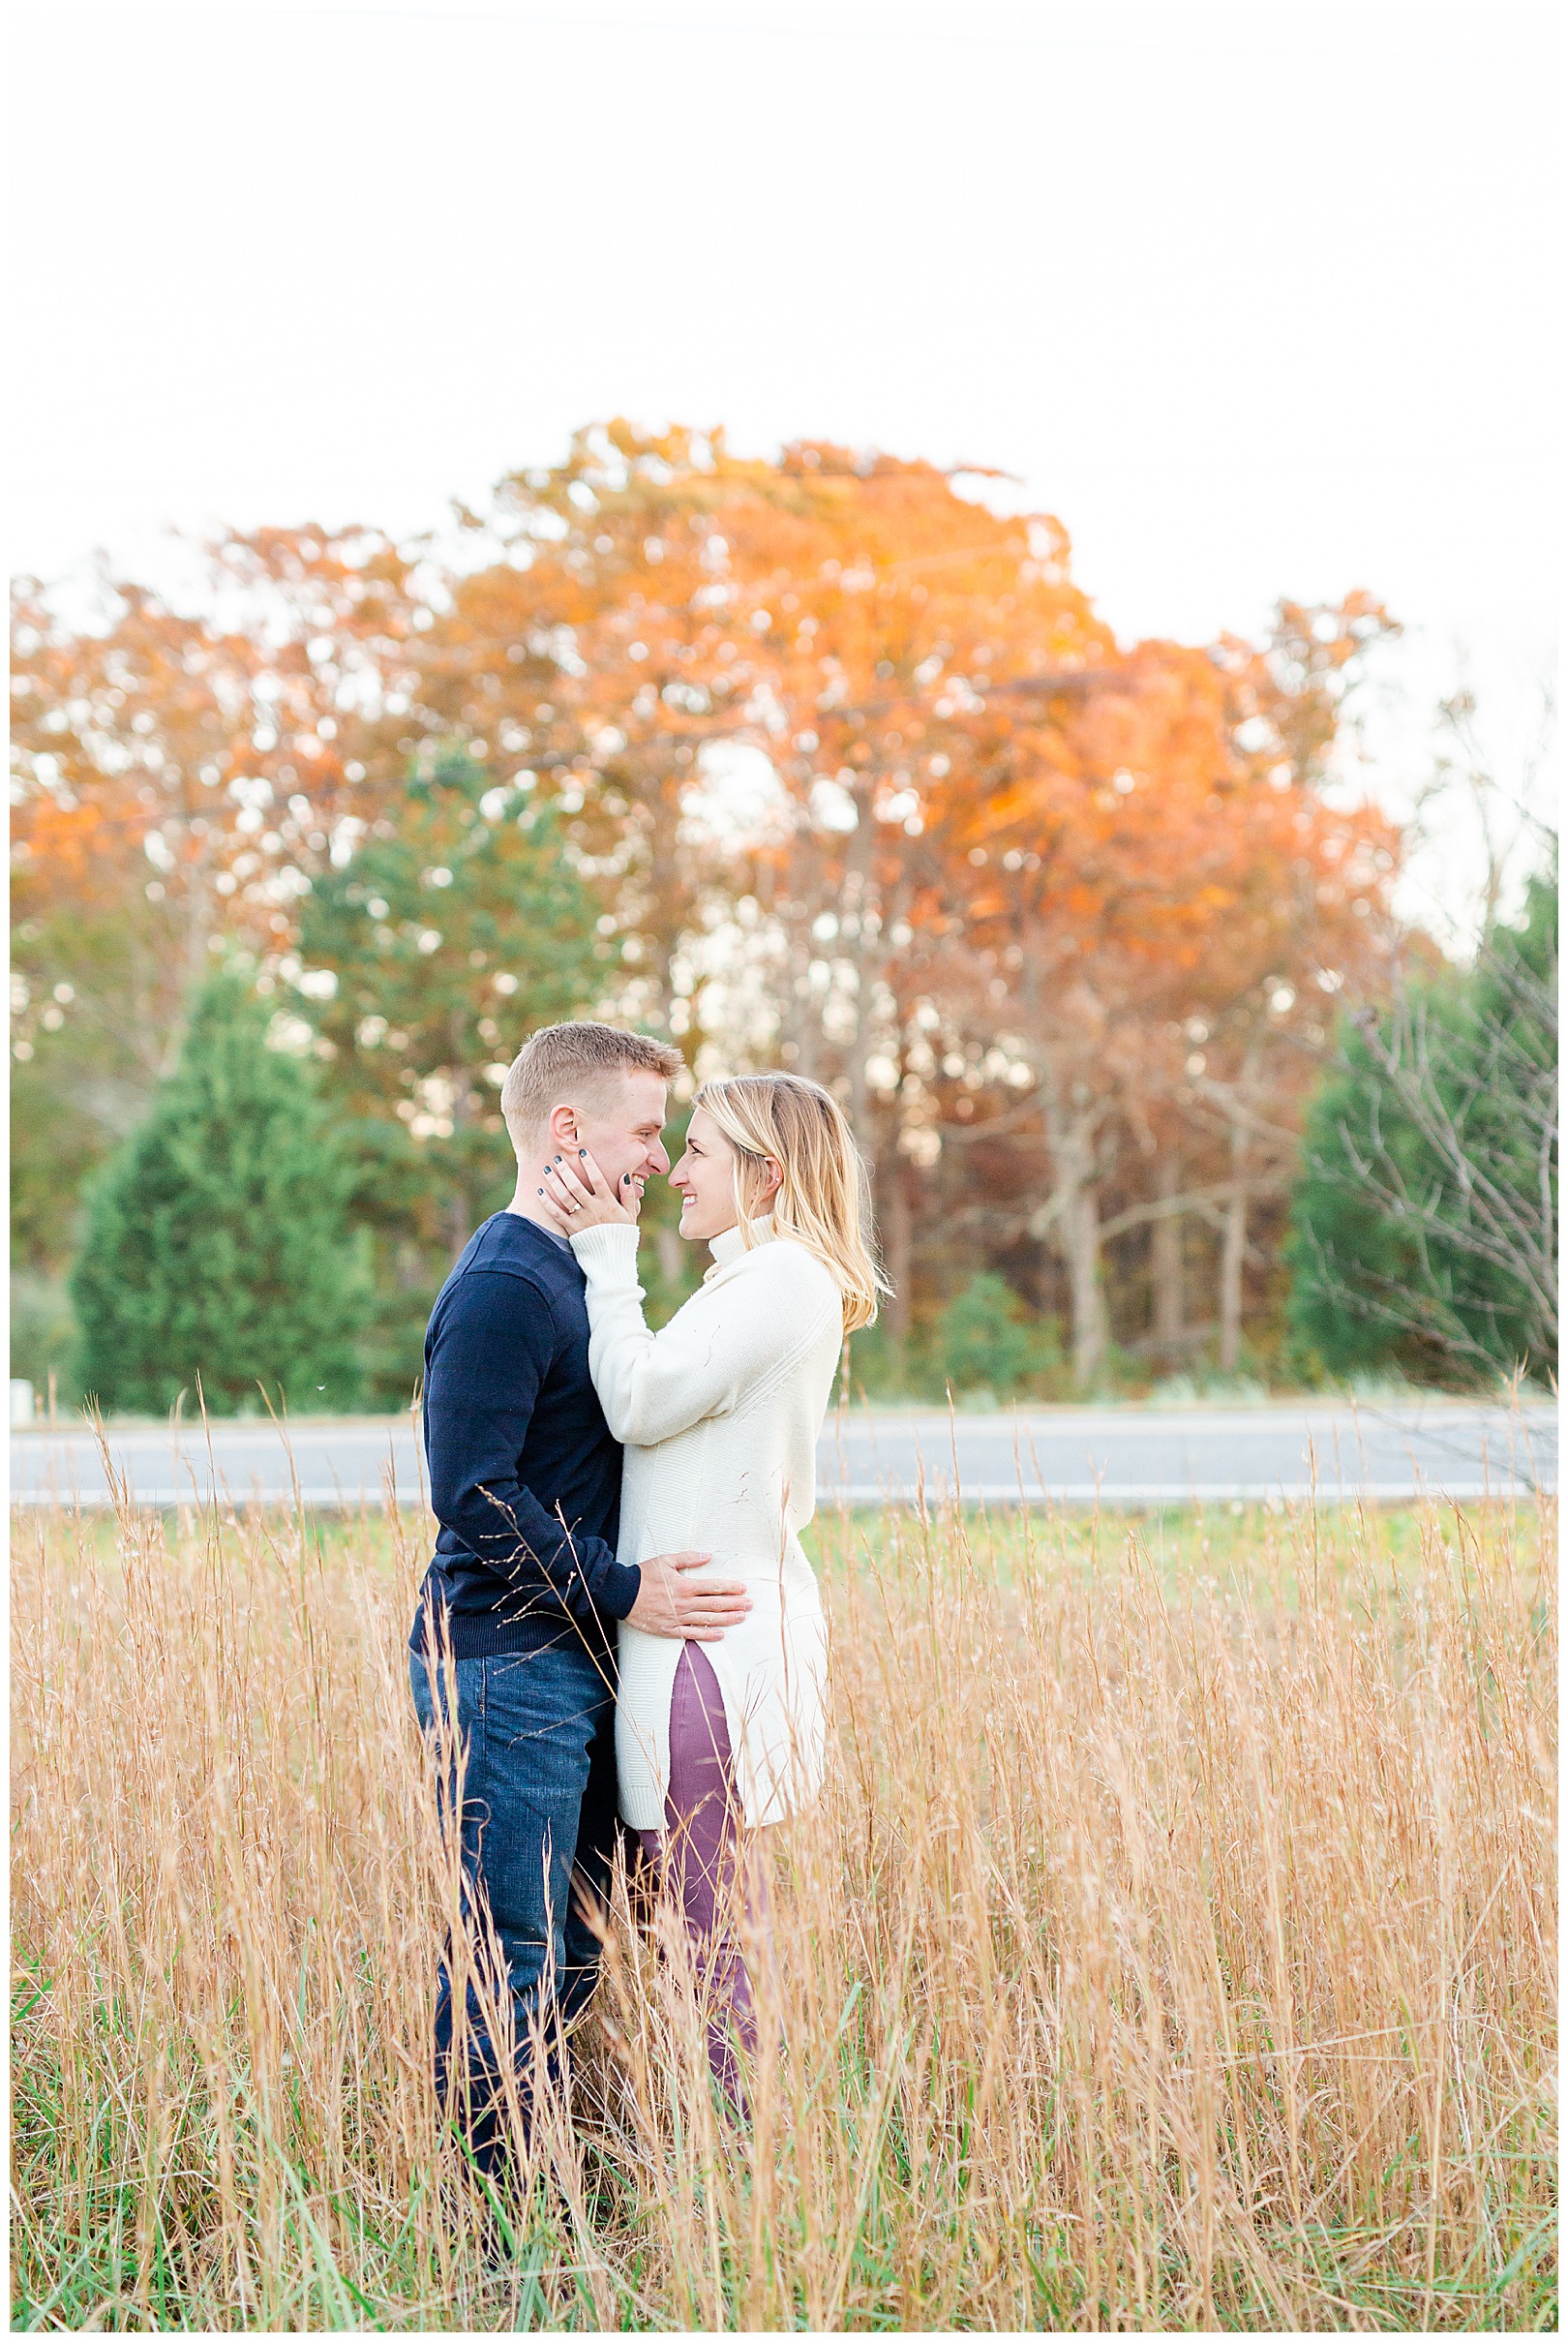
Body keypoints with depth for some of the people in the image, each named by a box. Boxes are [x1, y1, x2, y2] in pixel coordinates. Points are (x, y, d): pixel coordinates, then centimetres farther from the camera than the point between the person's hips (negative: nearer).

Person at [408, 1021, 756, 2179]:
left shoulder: (574, 1272, 17)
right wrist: (622, 1592, -19)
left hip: (574, 1667, 10)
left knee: (568, 1957, 14)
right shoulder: (502, 1287, -16)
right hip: (506, 1667, -10)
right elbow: (474, 1496, -22)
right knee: (511, 1967, -4)